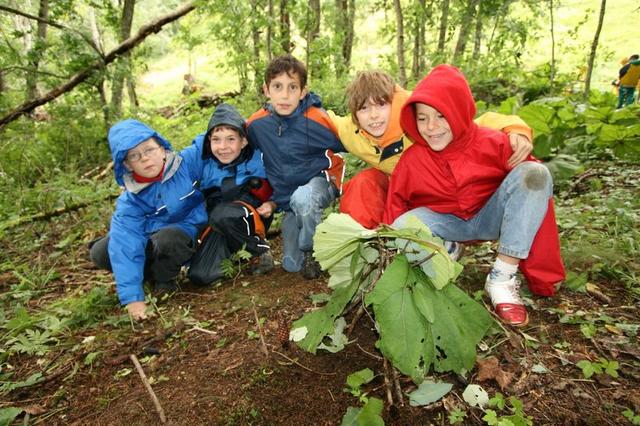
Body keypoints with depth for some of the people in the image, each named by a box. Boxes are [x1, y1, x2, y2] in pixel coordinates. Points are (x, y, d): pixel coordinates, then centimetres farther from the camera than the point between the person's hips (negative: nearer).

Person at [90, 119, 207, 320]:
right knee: (100, 252, -14)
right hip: (151, 241, 3)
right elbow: (125, 245, -25)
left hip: (186, 237, -2)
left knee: (167, 238, -36)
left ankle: (164, 280, -5)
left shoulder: (187, 164, -20)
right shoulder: (130, 200, -17)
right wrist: (132, 296, -32)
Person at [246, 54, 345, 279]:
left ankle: (313, 249, -12)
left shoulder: (315, 119, -21)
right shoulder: (256, 124, -11)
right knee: (291, 264, 3)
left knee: (302, 198, -40)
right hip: (286, 198, 4)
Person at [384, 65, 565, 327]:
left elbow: (533, 184, -17)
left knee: (533, 173, -27)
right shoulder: (411, 160, -13)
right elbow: (395, 206, -4)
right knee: (403, 228, -32)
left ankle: (502, 278, -26)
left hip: (490, 217, 1)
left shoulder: (492, 143, -18)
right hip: (445, 224, 0)